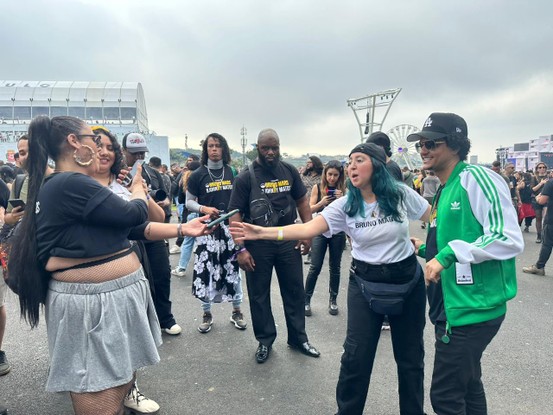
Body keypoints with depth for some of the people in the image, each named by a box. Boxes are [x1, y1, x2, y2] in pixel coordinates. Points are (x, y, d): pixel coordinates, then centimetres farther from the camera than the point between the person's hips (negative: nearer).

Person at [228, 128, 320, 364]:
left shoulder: (290, 171, 1)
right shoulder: (245, 177, -9)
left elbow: (302, 201, 9)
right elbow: (235, 214, -11)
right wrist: (240, 249, -17)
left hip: (289, 240, 3)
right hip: (257, 243, -3)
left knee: (295, 291, 13)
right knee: (259, 294, 10)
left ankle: (298, 338, 32)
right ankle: (265, 341, 30)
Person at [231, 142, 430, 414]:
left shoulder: (401, 194, -9)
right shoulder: (345, 205, -10)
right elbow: (308, 229, -21)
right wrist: (262, 232, -31)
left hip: (408, 280, 1)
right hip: (365, 283, 0)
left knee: (410, 356, 14)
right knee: (357, 356, 2)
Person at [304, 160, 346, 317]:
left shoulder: (343, 189, -1)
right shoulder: (318, 187, -3)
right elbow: (310, 209, -4)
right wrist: (321, 202, -22)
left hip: (338, 232, 1)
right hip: (320, 231, -1)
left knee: (335, 267, 11)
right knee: (315, 267, -2)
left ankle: (333, 300, 25)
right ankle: (306, 300, 11)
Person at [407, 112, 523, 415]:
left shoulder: (477, 178, -15)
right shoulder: (444, 190, 12)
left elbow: (510, 239, -24)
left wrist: (450, 252, -27)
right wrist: (427, 249, 13)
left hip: (473, 309, -9)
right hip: (452, 307, 9)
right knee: (467, 385, 24)